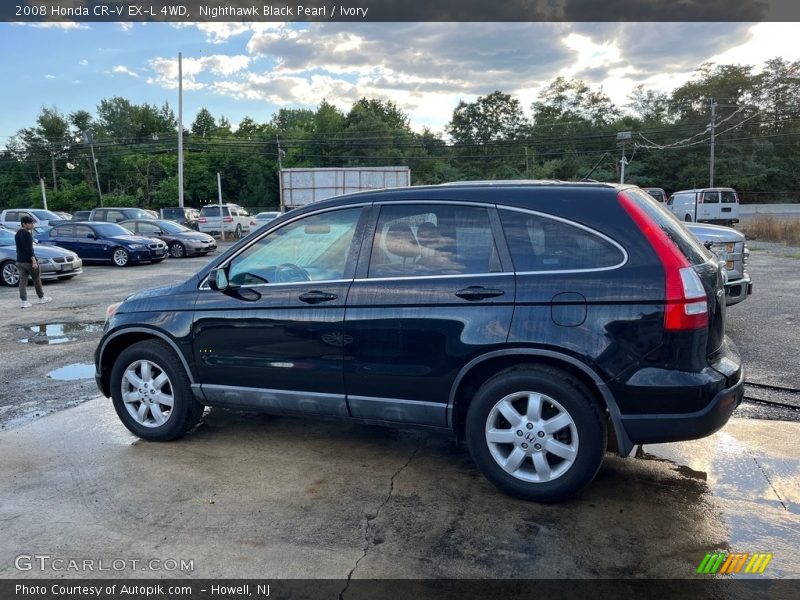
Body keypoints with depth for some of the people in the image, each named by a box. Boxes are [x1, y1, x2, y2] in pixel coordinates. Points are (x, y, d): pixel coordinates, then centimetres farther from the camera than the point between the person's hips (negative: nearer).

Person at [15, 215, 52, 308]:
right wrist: (34, 260, -23)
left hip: (19, 261, 8)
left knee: (22, 281, 4)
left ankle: (23, 301, -1)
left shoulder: (17, 234, 15)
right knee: (37, 279, 7)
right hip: (28, 261, -8)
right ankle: (41, 298, 19)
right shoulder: (27, 234, -15)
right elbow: (29, 249, -21)